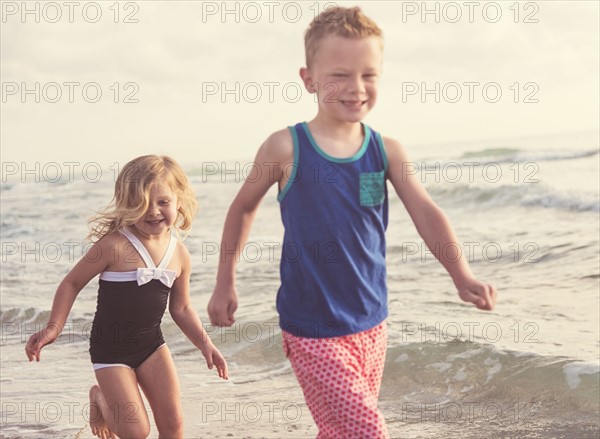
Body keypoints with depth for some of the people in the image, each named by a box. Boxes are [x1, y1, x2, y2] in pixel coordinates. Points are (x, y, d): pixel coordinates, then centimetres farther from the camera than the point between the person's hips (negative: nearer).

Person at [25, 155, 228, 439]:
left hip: (151, 343, 5)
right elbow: (72, 283, -9)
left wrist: (205, 344, 1)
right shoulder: (115, 245, -20)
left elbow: (181, 308, 10)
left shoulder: (179, 254, -3)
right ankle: (100, 399, 25)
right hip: (111, 347, -5)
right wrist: (54, 328, -16)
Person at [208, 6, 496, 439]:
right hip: (313, 333, -4)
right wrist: (225, 283, 9)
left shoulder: (386, 151, -1)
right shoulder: (286, 148, -10)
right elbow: (244, 208, 5)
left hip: (371, 326, 4)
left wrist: (462, 275, -27)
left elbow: (425, 212, -11)